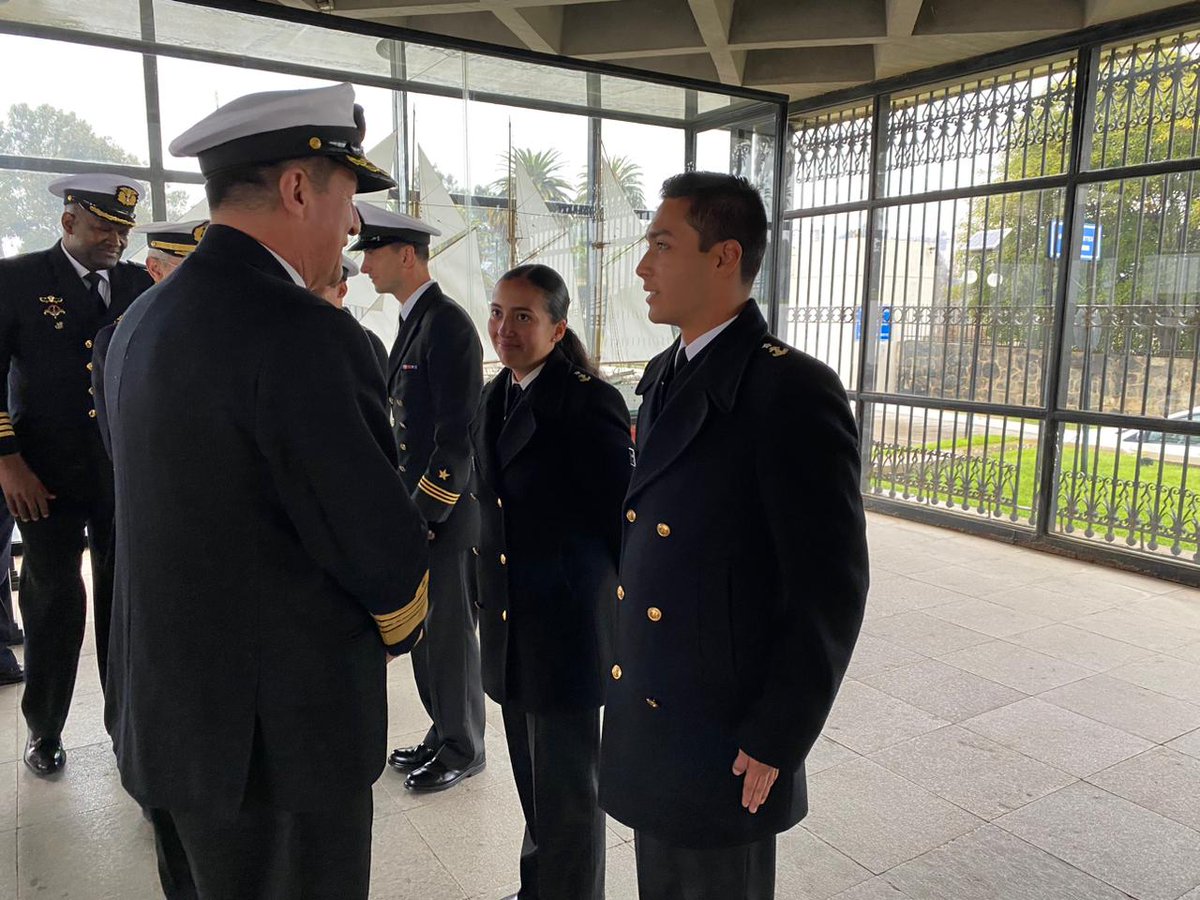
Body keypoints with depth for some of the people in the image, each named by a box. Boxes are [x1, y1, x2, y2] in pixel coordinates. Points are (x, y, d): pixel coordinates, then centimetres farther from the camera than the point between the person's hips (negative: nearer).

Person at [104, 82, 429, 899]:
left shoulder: (143, 321, 4)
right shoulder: (302, 332, -24)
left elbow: (202, 515, 7)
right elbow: (385, 554, -21)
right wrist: (400, 623, 1)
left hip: (165, 714, 9)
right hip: (278, 733, -8)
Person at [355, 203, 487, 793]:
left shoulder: (447, 324, -16)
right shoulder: (413, 322, 13)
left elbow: (458, 438, -20)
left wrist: (422, 516, -17)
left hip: (447, 511, -9)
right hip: (417, 505, 9)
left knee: (449, 631, 5)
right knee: (424, 628, 17)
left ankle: (462, 750, 23)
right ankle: (443, 734, 34)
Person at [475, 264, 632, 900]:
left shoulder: (589, 401, -17)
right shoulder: (494, 399, 8)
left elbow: (623, 516, -15)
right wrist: (485, 599, 16)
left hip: (569, 625, -7)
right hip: (509, 623, 7)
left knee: (566, 786, 8)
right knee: (531, 775, 22)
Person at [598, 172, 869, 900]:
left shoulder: (792, 390, -20)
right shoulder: (665, 376, 6)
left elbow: (829, 589, -19)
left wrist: (775, 742, -14)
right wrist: (627, 679, 14)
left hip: (723, 738, -7)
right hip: (645, 715, 7)